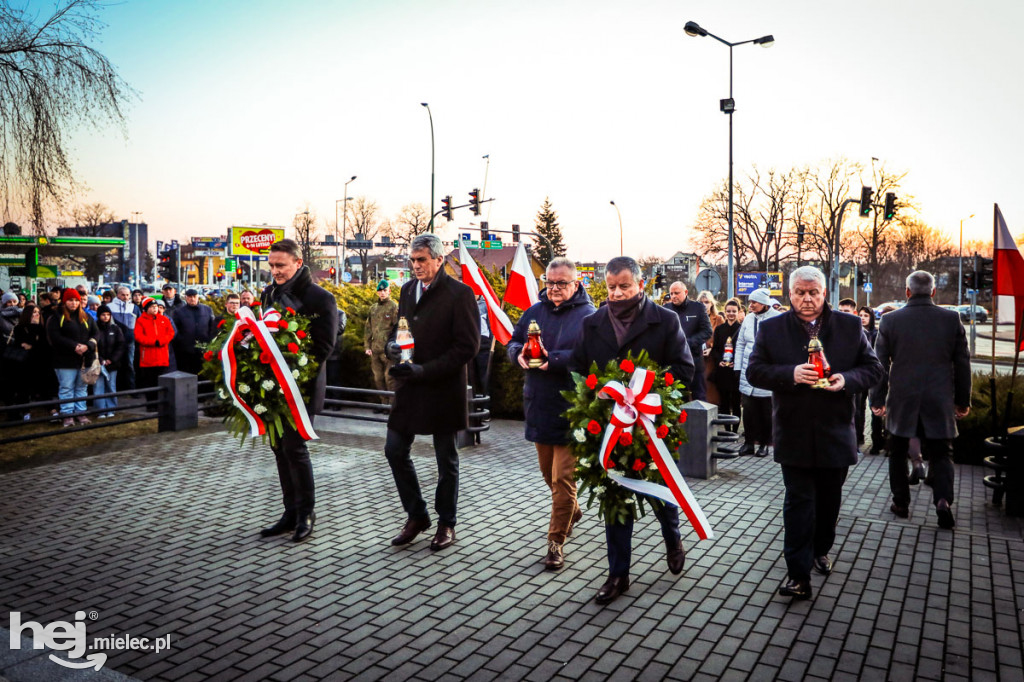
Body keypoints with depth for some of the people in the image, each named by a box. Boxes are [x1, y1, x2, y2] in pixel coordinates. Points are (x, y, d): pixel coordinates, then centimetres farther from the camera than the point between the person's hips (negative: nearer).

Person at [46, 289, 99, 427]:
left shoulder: (86, 318, 12)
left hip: (85, 359, 4)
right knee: (66, 388, 1)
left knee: (82, 387, 11)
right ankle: (67, 415, 7)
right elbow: (54, 336, -11)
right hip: (65, 360, -4)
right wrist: (74, 346, -19)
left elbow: (96, 334, 6)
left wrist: (87, 346, -13)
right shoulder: (57, 318, -1)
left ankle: (81, 412, 19)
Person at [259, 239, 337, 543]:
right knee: (280, 447, 10)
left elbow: (323, 346, -14)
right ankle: (291, 512, 22)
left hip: (302, 386, -7)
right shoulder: (270, 293, 12)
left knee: (294, 446, -6)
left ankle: (306, 513, 10)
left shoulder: (320, 298, -9)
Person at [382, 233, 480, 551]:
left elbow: (468, 345, -15)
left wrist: (424, 369, -21)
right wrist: (393, 345, -5)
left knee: (446, 459, 8)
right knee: (395, 451, 7)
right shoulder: (407, 290, 10)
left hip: (443, 388, -6)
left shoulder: (460, 293, -11)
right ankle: (416, 515, 26)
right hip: (409, 386, 6)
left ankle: (446, 523, 25)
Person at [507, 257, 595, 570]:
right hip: (539, 404, 6)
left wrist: (552, 359, -29)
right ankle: (572, 511, 46)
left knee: (563, 478, -4)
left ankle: (556, 541, 8)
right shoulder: (534, 311, 9)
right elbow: (513, 342, 13)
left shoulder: (588, 315, -8)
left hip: (571, 408, -6)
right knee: (548, 471, 20)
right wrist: (519, 354, -10)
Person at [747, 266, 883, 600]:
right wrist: (791, 374, -21)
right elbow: (754, 371, -4)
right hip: (794, 433, -2)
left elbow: (873, 368, 4)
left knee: (829, 499, 17)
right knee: (798, 501, -1)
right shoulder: (771, 329, -1)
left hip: (836, 432, 2)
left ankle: (821, 550, 40)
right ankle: (799, 575, 2)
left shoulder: (850, 326, 3)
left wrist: (847, 380, -16)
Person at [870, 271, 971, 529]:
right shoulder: (951, 319, -3)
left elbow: (880, 363, -3)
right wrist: (963, 400, 11)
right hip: (939, 402, 1)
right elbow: (962, 362, 2)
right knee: (940, 454, 11)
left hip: (901, 401, -1)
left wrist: (878, 399, 5)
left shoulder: (890, 320, -6)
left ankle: (901, 503, 20)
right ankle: (943, 500, -8)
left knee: (898, 452, 15)